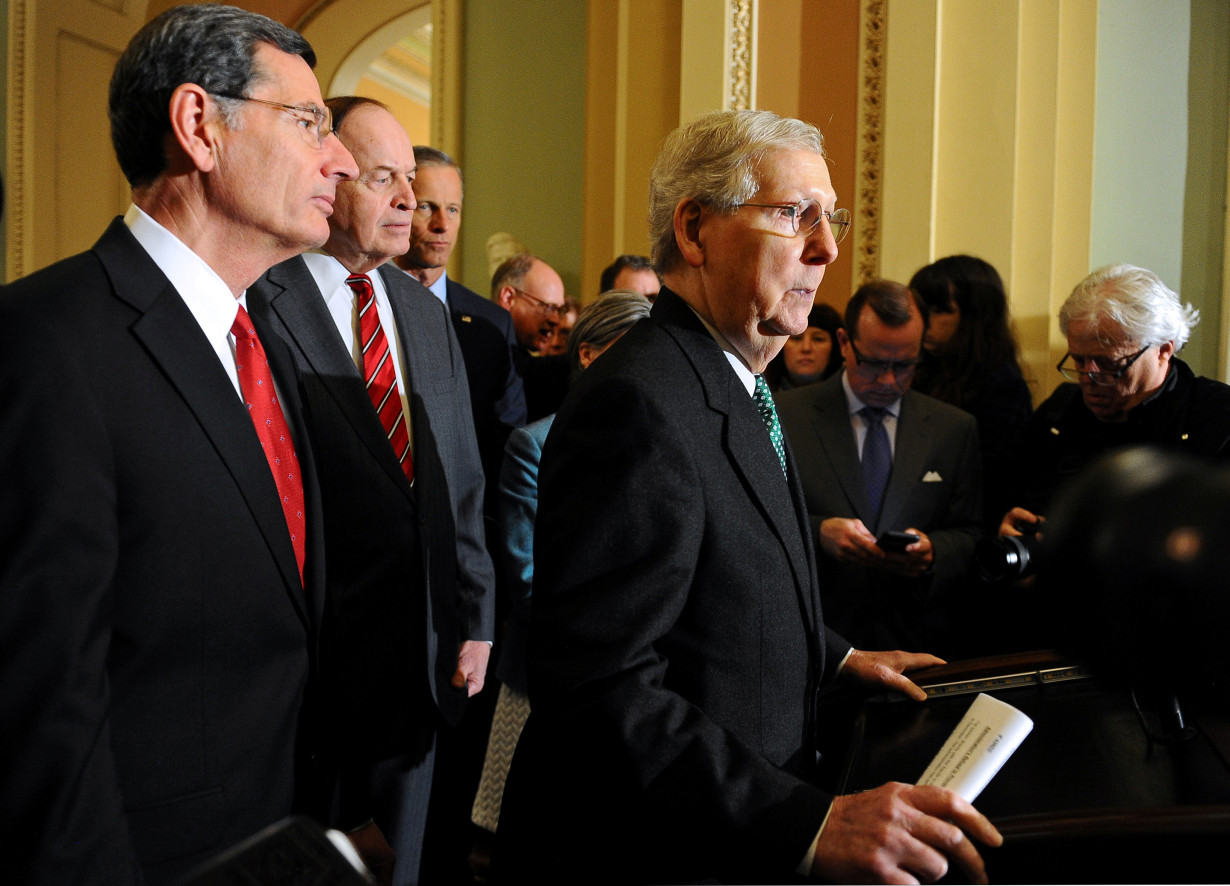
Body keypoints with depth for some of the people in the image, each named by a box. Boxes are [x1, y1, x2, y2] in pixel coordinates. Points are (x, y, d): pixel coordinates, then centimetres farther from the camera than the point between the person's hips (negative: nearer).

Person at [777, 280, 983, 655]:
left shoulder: (956, 429, 13)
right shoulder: (786, 416, 5)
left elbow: (970, 536, 15)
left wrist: (933, 552, -7)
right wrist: (817, 532, -15)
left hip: (919, 640, 2)